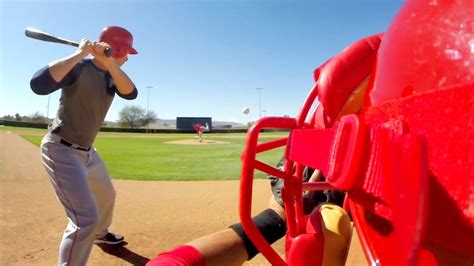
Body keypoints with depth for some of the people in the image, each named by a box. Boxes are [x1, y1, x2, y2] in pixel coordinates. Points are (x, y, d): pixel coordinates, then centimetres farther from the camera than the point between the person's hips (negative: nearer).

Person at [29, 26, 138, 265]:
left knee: (107, 195, 27)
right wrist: (79, 54, -29)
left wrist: (109, 63, -28)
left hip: (87, 151, 9)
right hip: (61, 150, -8)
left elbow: (130, 93, -15)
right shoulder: (78, 66, -16)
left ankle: (100, 234, 55)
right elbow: (38, 84, -33)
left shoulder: (112, 73, 4)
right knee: (86, 217, -19)